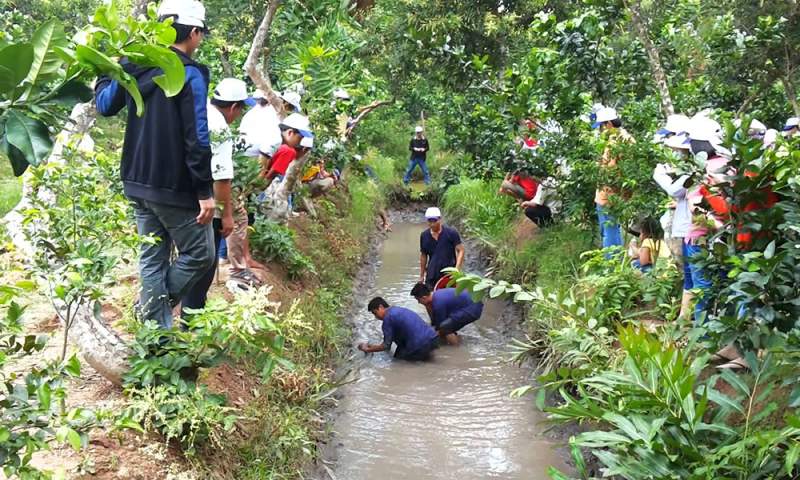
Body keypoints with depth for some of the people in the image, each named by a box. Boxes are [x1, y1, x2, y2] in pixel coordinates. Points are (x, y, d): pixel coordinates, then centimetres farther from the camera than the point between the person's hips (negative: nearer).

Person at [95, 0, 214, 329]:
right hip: (176, 188, -8)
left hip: (138, 183, 8)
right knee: (200, 255, 7)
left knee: (152, 258, 14)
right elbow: (196, 139, -20)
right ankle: (155, 309, 7)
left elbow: (105, 106, 21)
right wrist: (205, 191, -16)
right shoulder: (190, 74, -15)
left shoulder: (134, 66, 6)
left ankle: (155, 328, 19)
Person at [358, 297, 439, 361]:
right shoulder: (398, 310, 22)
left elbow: (386, 346, -3)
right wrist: (373, 346, 32)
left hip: (422, 344, -8)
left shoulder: (388, 317, -5)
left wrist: (368, 350, 9)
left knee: (398, 357, 17)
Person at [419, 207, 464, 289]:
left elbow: (460, 250, -8)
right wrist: (421, 275, 14)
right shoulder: (424, 236, 4)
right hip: (432, 277, 3)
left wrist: (457, 269, -21)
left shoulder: (451, 233, -7)